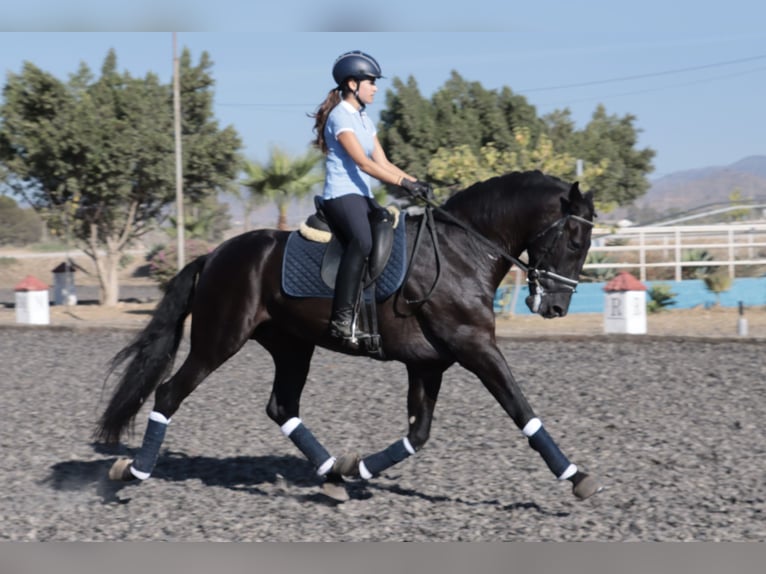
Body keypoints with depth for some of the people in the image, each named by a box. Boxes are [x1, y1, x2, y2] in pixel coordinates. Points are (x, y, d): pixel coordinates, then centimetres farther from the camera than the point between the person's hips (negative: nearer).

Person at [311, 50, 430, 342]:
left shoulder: (364, 119, 20)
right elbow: (363, 162, -18)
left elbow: (382, 162, 16)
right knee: (362, 242, -34)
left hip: (363, 196, 10)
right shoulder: (340, 116, -9)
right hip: (342, 195, -10)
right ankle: (342, 318, -34)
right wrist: (403, 182, -24)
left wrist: (415, 181, 1)